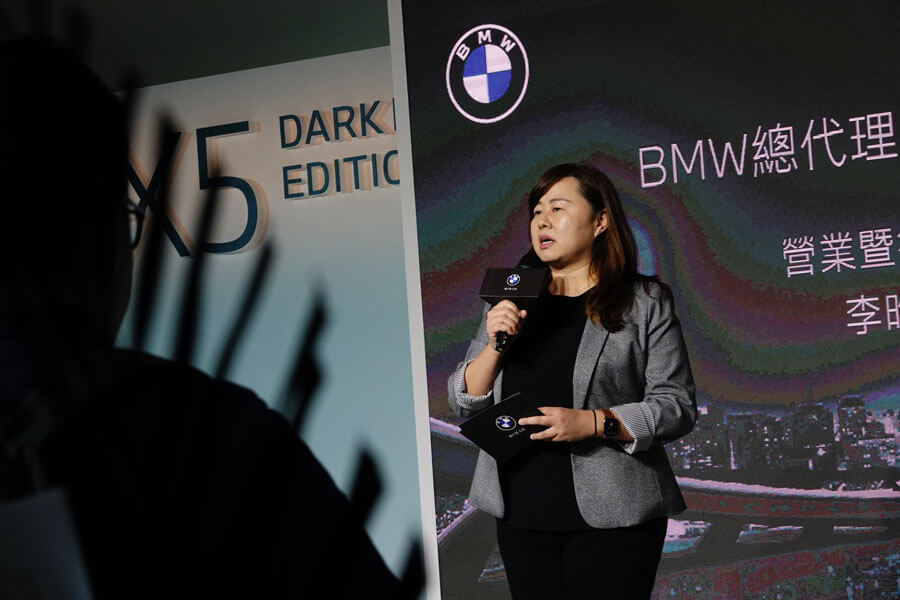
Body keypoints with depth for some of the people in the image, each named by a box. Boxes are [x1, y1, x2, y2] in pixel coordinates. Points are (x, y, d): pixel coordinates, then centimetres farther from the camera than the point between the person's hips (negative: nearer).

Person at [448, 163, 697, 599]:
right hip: (522, 518, 4)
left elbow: (677, 406, -6)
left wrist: (594, 423, -20)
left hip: (611, 518, -3)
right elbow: (464, 404, 8)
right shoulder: (512, 302, 11)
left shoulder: (644, 303, 0)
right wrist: (494, 345, -9)